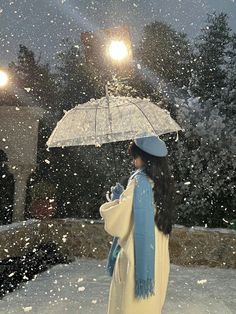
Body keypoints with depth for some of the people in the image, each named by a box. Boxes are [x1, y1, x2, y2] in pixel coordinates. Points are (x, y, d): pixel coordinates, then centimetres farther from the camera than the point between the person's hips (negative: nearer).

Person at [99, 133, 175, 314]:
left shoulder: (139, 182, -18)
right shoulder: (163, 182, 5)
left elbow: (115, 217, -19)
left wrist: (115, 199, 1)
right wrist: (123, 196, 12)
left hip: (137, 258, -8)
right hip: (157, 259, 8)